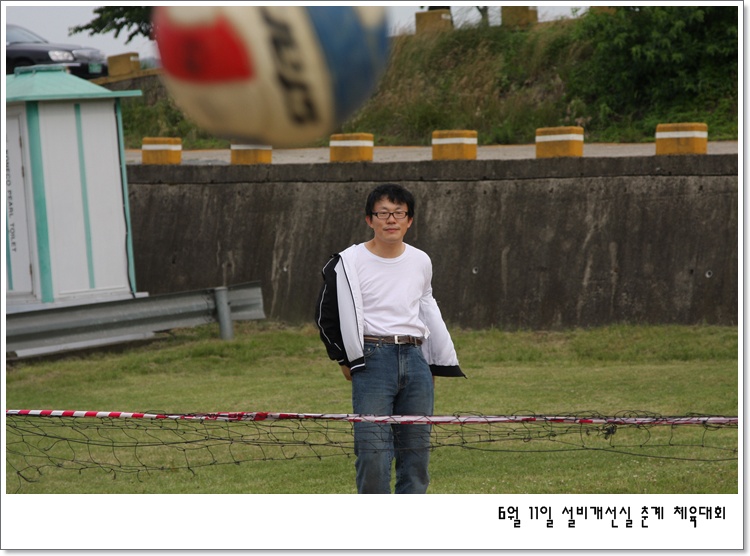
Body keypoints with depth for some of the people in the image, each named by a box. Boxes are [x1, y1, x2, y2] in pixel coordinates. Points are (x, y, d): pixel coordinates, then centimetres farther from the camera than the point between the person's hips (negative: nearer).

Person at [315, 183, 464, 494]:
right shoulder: (348, 262, -2)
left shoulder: (421, 262, 11)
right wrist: (347, 359, 3)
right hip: (372, 360, -4)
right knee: (373, 454, -10)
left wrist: (436, 362, 23)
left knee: (416, 451, 4)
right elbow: (327, 316, 3)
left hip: (416, 360, 4)